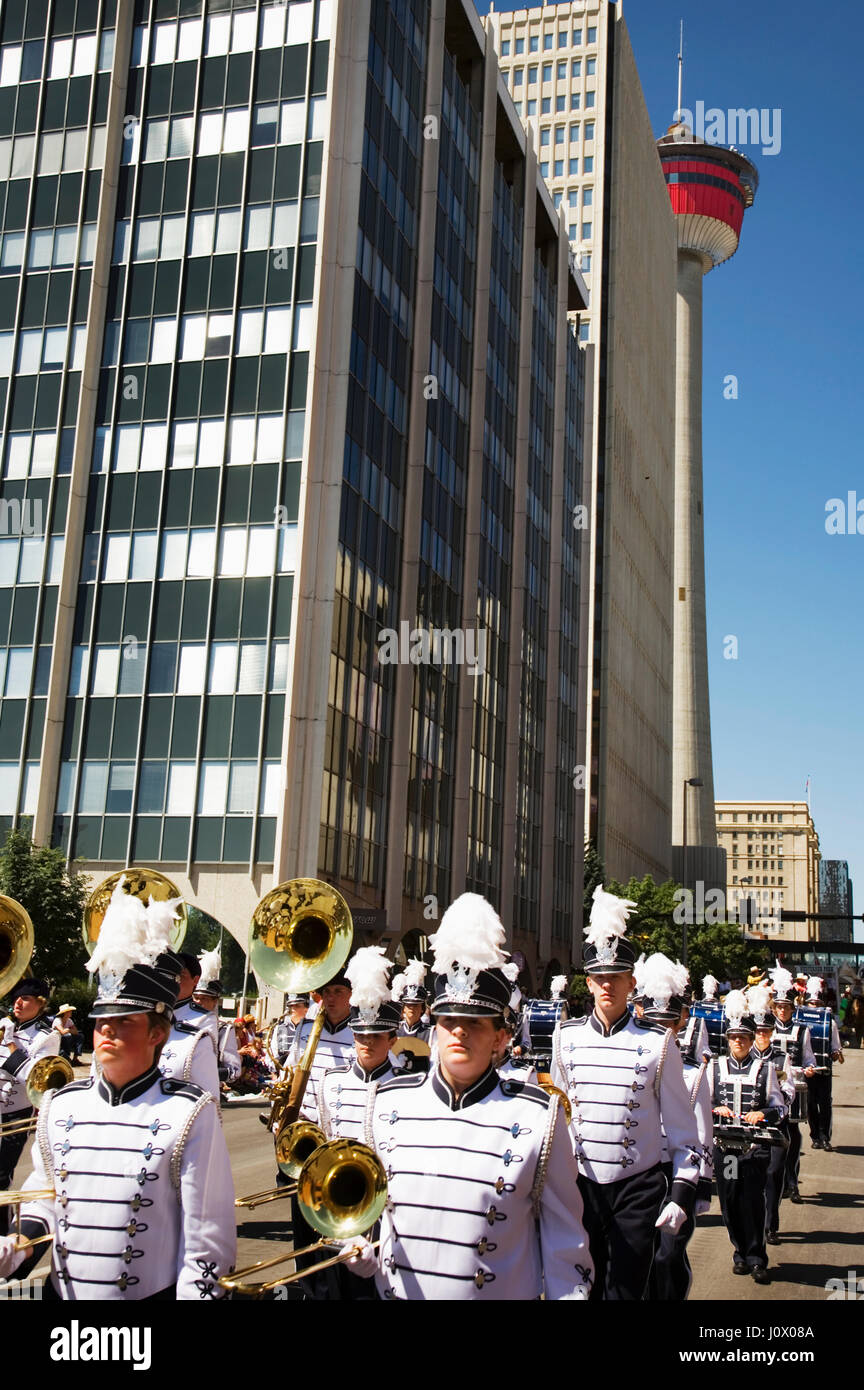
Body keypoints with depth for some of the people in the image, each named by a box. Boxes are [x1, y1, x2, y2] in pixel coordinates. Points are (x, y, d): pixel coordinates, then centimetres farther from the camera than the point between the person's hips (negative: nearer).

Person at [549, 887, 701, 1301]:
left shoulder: (657, 1042, -6)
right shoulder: (566, 1037, 0)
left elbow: (681, 1125, -1)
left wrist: (682, 1193, -6)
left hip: (638, 1189, -2)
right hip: (579, 1185, 2)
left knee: (625, 1290, 0)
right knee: (582, 1288, 12)